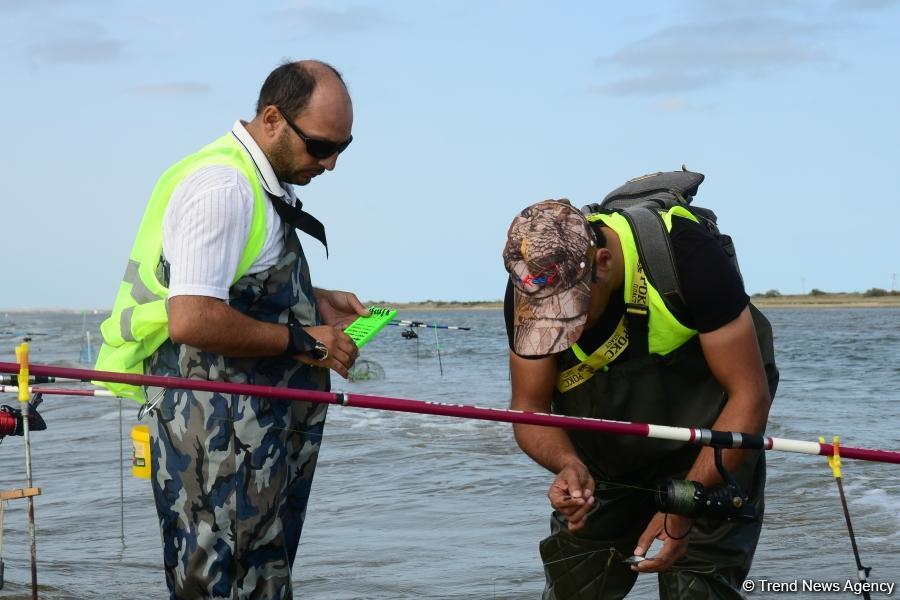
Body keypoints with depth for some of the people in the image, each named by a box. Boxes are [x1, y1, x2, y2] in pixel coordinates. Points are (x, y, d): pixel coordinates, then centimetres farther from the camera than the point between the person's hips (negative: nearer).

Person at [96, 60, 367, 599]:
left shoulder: (265, 185, 14)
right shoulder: (223, 186, -19)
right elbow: (192, 320, -27)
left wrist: (313, 301, 14)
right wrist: (300, 342, -17)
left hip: (260, 428, 10)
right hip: (218, 429, -10)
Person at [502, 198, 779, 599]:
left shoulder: (684, 254, -30)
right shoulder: (530, 290, -19)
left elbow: (749, 396, -26)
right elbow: (530, 409, -10)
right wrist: (568, 465, -32)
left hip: (707, 457, -3)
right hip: (602, 462, 4)